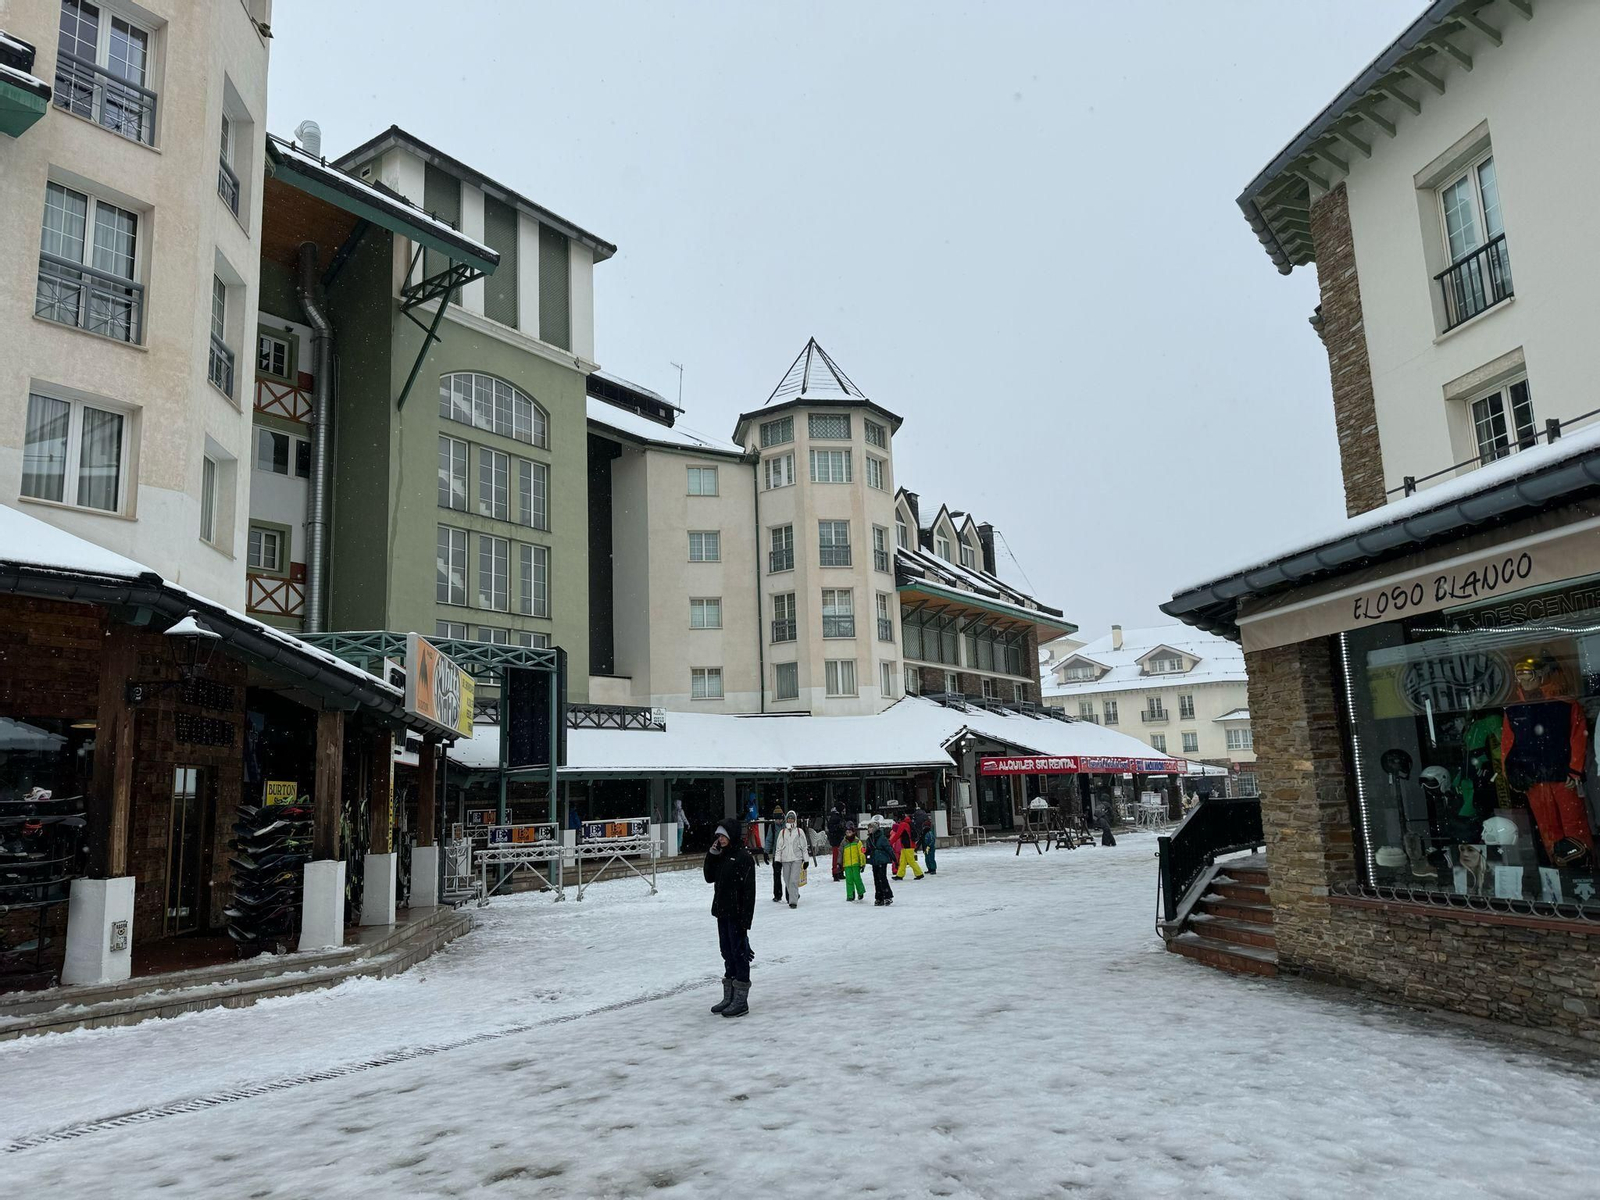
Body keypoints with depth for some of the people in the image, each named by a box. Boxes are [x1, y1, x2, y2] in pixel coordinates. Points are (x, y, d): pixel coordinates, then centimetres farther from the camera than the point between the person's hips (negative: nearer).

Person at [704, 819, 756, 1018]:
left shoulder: (743, 857, -14)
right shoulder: (720, 855, 11)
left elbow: (749, 890, -16)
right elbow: (710, 878, 10)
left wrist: (745, 919, -19)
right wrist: (711, 854, -2)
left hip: (736, 914, -8)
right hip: (722, 912, 8)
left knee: (739, 953, -2)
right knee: (727, 953, 14)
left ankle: (741, 1001, 6)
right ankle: (729, 998, 24)